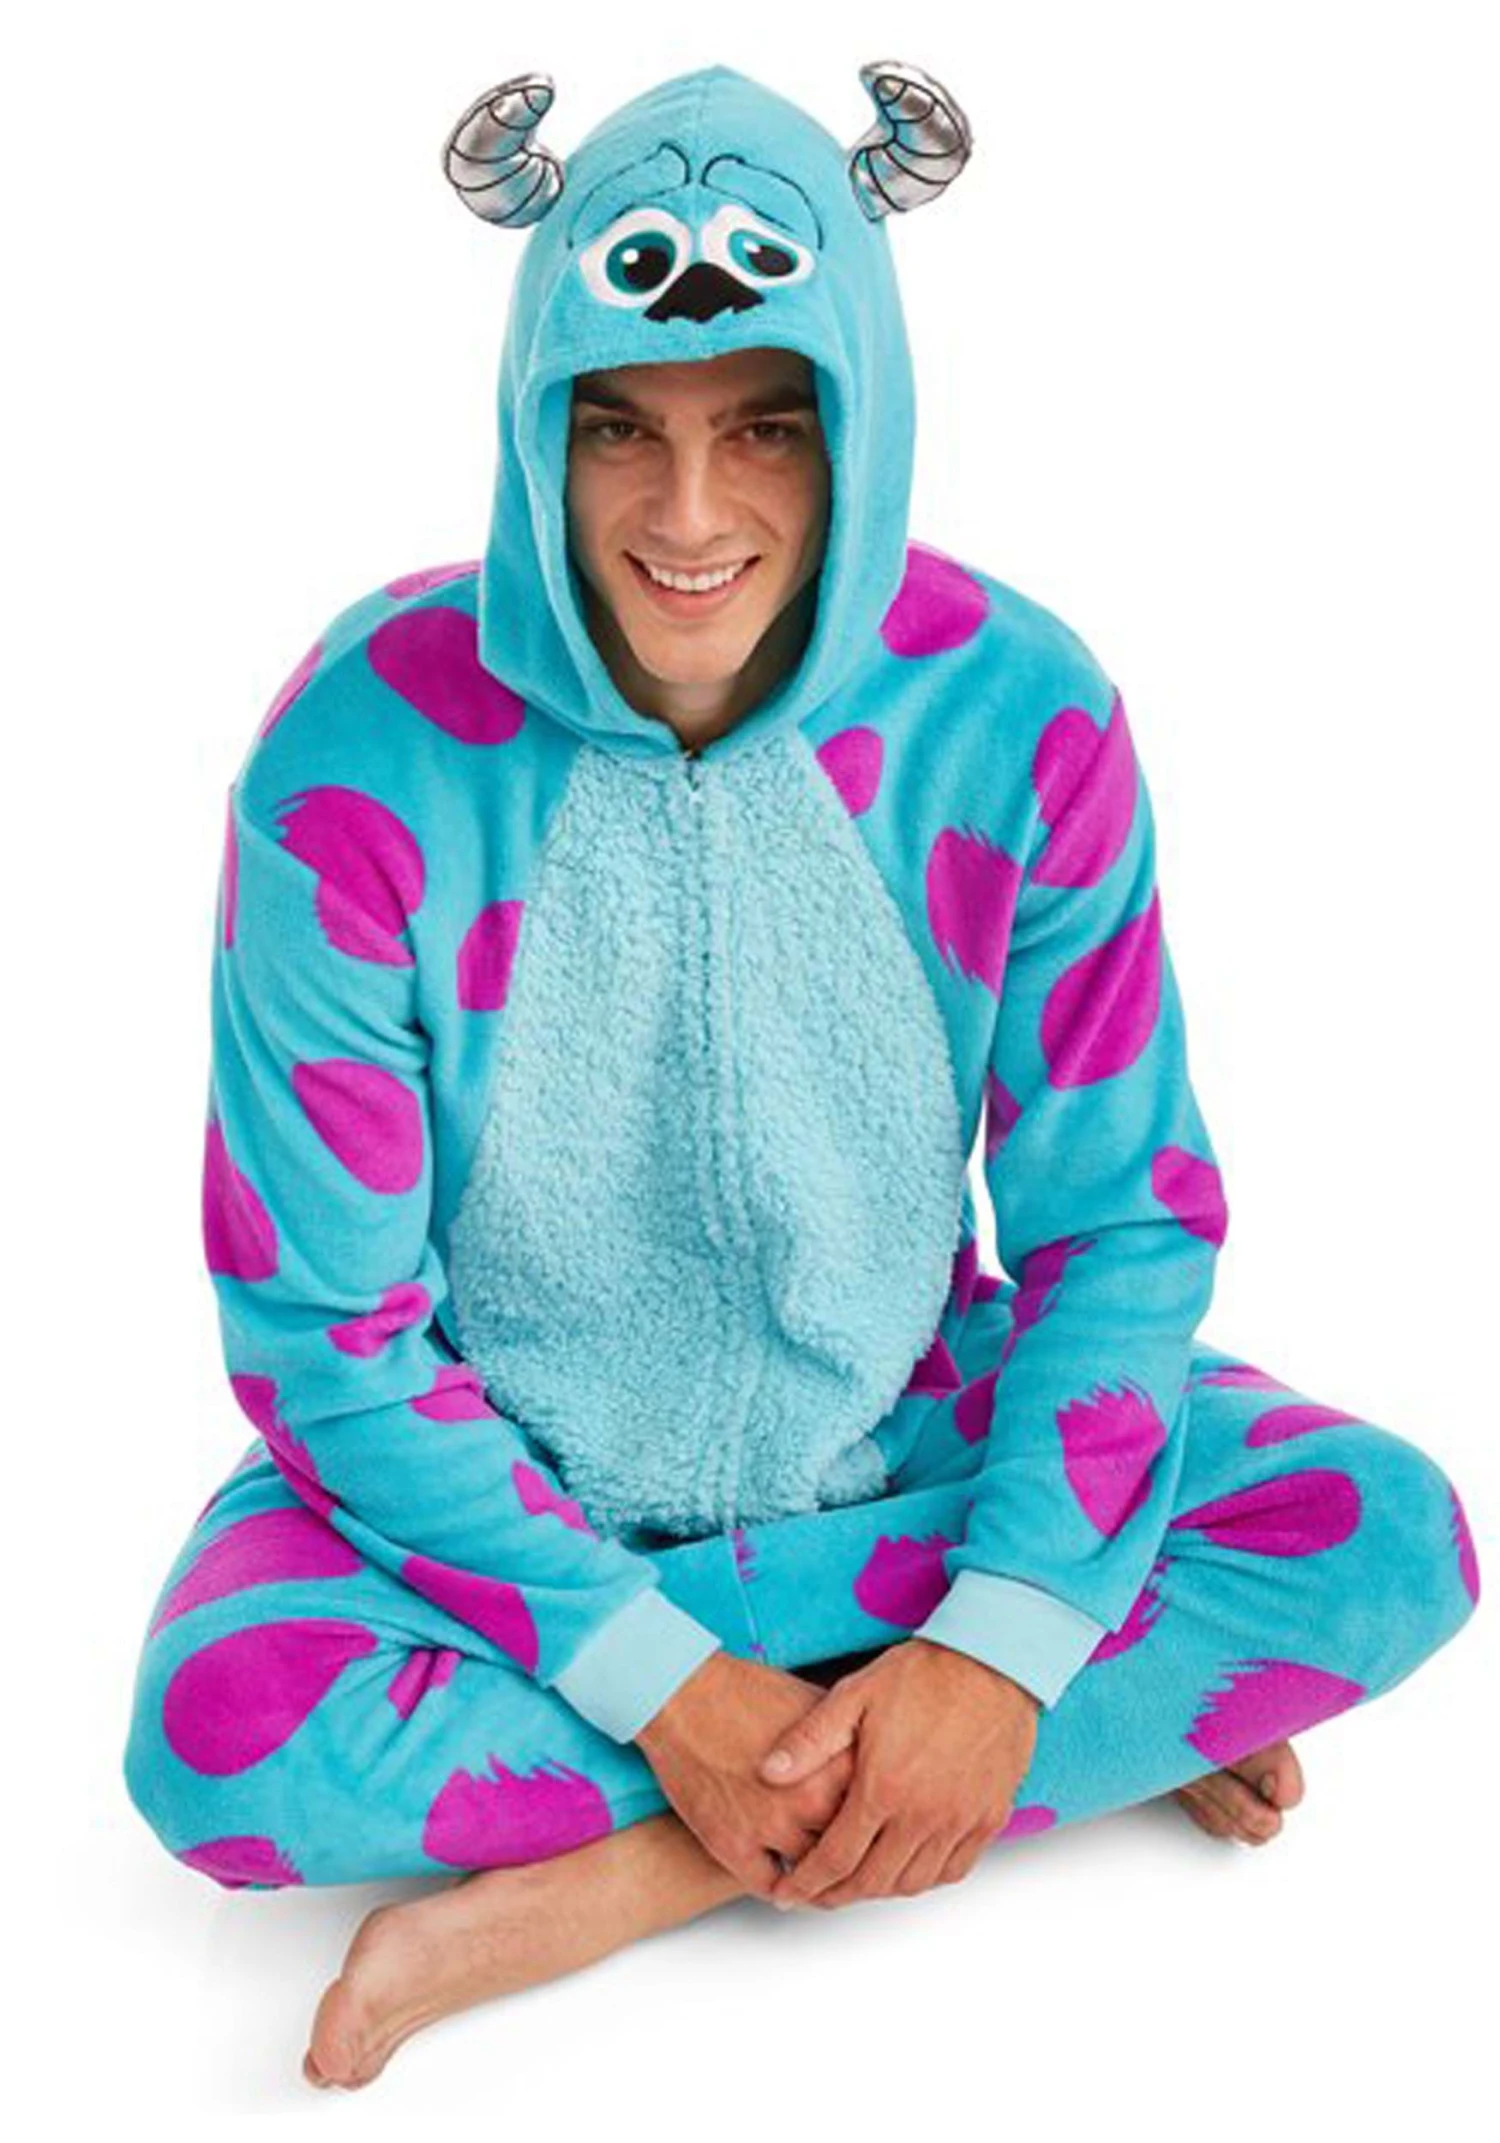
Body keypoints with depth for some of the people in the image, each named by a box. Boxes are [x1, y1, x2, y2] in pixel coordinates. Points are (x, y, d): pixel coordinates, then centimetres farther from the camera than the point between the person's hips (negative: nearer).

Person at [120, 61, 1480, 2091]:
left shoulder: (1016, 708, -16)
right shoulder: (362, 757, -21)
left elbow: (1121, 1218, -9)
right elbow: (327, 1332, -16)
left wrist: (1002, 1646, -21)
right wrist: (662, 1686, -22)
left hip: (902, 1426, 2)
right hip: (497, 1469, -1)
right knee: (223, 1733, -30)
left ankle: (598, 1888, -17)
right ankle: (1099, 1743, -16)